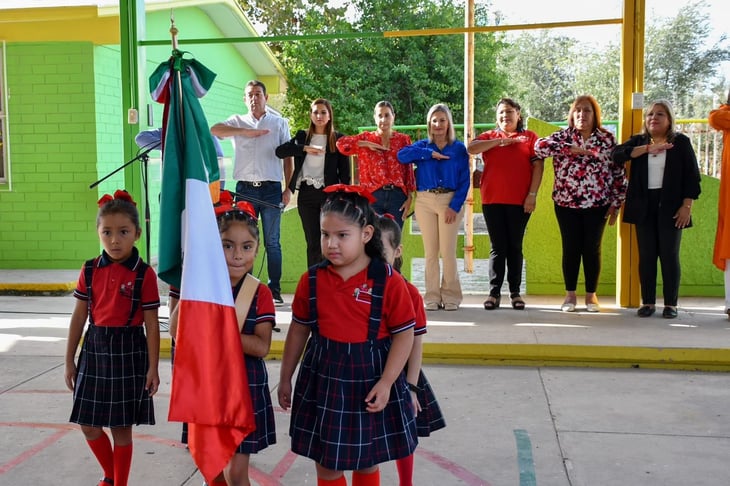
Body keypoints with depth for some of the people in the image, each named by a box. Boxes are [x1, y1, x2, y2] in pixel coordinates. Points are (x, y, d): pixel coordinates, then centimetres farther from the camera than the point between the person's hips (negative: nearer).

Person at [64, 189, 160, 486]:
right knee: (89, 425, 11)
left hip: (129, 351, -4)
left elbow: (152, 324, -7)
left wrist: (153, 366, -7)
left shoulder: (144, 274, -10)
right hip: (95, 348, 4)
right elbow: (79, 317, 6)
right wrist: (69, 360, 7)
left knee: (122, 427, 5)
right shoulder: (89, 270, 1)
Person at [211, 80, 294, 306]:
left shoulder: (279, 123, 12)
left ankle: (274, 290, 6)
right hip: (245, 189, 1)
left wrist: (288, 188, 0)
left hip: (271, 189, -1)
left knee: (272, 242, 1)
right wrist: (245, 132, -15)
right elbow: (214, 130, -8)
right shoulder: (238, 121, 12)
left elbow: (288, 157, 10)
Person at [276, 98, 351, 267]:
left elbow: (344, 171, 3)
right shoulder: (302, 136, 10)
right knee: (312, 242, 4)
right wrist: (305, 148, -17)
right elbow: (279, 151, -5)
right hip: (307, 194, 2)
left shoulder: (338, 139, 5)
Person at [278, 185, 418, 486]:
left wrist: (385, 383, -15)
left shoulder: (389, 282, -12)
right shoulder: (311, 280, -3)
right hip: (323, 378, 2)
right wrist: (285, 378, 12)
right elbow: (299, 330, 7)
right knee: (325, 461, 12)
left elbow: (404, 335, -9)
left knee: (368, 460, 15)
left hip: (369, 379, -2)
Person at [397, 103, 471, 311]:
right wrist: (430, 153, -13)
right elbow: (402, 155, -9)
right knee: (430, 251, 3)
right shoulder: (423, 146, 10)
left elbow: (465, 180, 1)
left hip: (450, 201, -1)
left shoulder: (459, 148, 7)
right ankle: (432, 296, 10)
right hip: (425, 201, 2)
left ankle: (450, 296, 7)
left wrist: (455, 206, -10)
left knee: (448, 251, -5)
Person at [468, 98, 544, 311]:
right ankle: (494, 292, 5)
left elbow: (538, 166, 2)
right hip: (492, 200, 1)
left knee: (515, 247, 5)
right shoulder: (489, 137, 13)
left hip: (520, 201, -1)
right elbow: (471, 148, -6)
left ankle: (515, 292, 11)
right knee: (497, 247, 3)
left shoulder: (529, 137, 9)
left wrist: (532, 194, -8)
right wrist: (499, 141, -9)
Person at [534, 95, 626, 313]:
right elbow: (540, 146, -16)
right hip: (566, 203, 0)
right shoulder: (563, 136, 2)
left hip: (597, 204, 0)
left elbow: (618, 172, 3)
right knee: (571, 248, 5)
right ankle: (570, 295, 17)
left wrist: (616, 204, 0)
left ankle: (591, 295, 17)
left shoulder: (607, 138, 3)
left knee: (592, 249, 5)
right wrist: (570, 149, -22)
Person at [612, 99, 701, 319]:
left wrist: (686, 206, -8)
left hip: (670, 207, -2)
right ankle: (647, 302, 11)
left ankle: (671, 303, 8)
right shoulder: (638, 141, 10)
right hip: (644, 207, 2)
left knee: (669, 255, 0)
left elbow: (692, 177, 0)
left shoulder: (681, 142, 3)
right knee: (646, 256, 4)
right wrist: (647, 148, -19)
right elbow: (617, 154, -10)